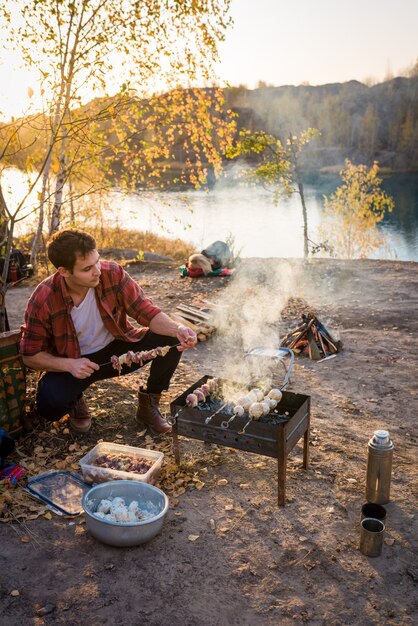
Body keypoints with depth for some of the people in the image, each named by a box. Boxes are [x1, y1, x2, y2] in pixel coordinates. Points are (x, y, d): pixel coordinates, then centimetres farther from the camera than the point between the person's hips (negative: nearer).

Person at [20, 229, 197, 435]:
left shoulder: (113, 274, -21)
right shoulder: (42, 300, -24)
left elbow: (148, 312, -16)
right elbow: (30, 355, -12)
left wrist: (177, 329, -37)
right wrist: (68, 365, -29)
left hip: (117, 349, 2)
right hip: (73, 363, -2)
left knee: (170, 340, -20)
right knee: (49, 406, -31)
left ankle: (148, 405, 2)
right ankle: (75, 403, 9)